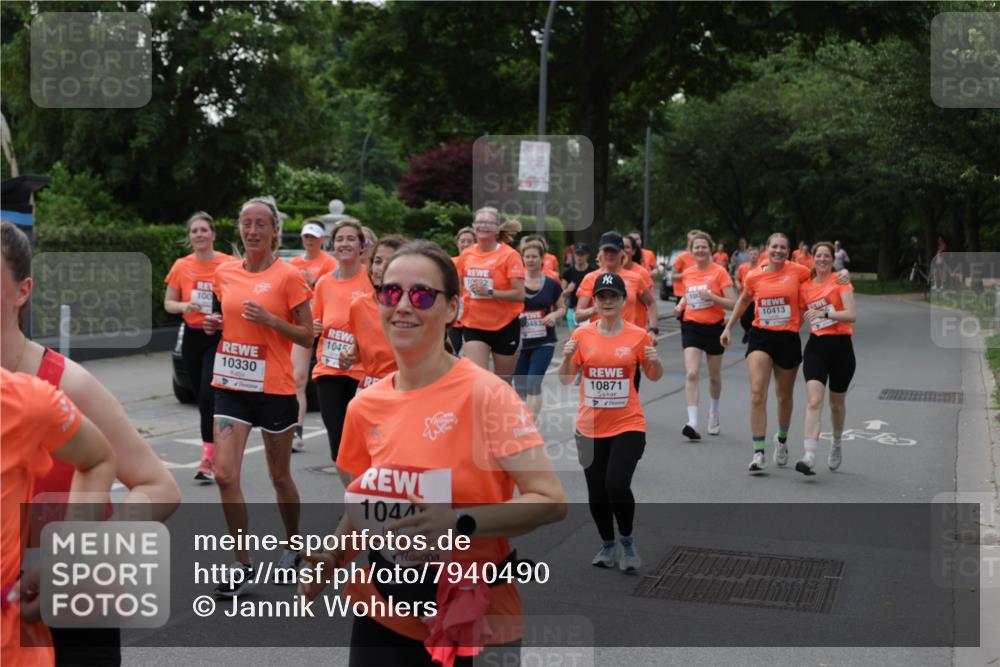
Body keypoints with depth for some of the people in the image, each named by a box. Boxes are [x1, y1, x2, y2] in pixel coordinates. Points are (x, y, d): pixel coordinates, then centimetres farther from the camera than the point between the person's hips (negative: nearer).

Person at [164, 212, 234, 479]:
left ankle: (208, 457, -12)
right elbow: (168, 303, 10)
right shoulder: (181, 266, 4)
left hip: (220, 337, -4)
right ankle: (217, 450, 27)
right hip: (192, 337, 4)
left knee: (209, 395, -16)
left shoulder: (229, 264, -6)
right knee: (202, 397, 11)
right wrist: (184, 306, -11)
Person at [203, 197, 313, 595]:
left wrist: (270, 319, -20)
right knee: (225, 474, -9)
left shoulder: (288, 276, -8)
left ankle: (294, 546, 36)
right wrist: (214, 323, 0)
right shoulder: (224, 273, 6)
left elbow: (307, 337, -6)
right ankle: (242, 566, 2)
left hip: (274, 387, -3)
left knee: (279, 476, 11)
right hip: (230, 385, 4)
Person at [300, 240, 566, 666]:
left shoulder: (485, 394, -15)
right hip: (384, 613, 4)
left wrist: (459, 522, -29)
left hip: (477, 620, -4)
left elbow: (551, 500, -18)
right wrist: (332, 556, -4)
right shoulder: (365, 406, 0)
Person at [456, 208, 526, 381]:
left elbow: (519, 294, -17)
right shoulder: (466, 255, 3)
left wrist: (490, 292, -25)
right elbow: (458, 287, 19)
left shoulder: (509, 255, -10)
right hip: (474, 325, 2)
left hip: (504, 326, -2)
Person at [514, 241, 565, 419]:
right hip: (519, 341, 1)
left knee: (534, 383, -14)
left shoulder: (552, 284, 1)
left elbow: (562, 308, 12)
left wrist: (554, 315, -10)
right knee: (520, 386, 9)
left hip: (544, 342, -1)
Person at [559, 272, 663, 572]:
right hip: (590, 428, 2)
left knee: (617, 485, -17)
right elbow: (565, 380, 4)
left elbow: (654, 377, 9)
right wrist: (567, 358, -15)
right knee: (596, 493, 7)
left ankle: (628, 541, 9)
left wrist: (654, 361, -12)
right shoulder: (581, 335, 1)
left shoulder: (638, 336, -2)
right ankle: (607, 545, 31)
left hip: (628, 425, -2)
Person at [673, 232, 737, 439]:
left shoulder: (719, 272, -7)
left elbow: (733, 303, -11)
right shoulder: (687, 273, 5)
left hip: (714, 327, -2)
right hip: (692, 327, 2)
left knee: (714, 376, 14)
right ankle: (693, 423, -21)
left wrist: (712, 297, -24)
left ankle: (713, 414, 40)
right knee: (691, 374, -15)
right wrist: (681, 305, 3)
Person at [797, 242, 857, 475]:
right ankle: (809, 457, -24)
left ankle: (837, 445, 42)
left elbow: (852, 314, -15)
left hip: (841, 346, -1)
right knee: (814, 401, -15)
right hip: (816, 346, 2)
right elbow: (800, 317, 20)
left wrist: (824, 313, -24)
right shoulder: (805, 287, 8)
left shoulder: (840, 281, -2)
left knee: (837, 403, 14)